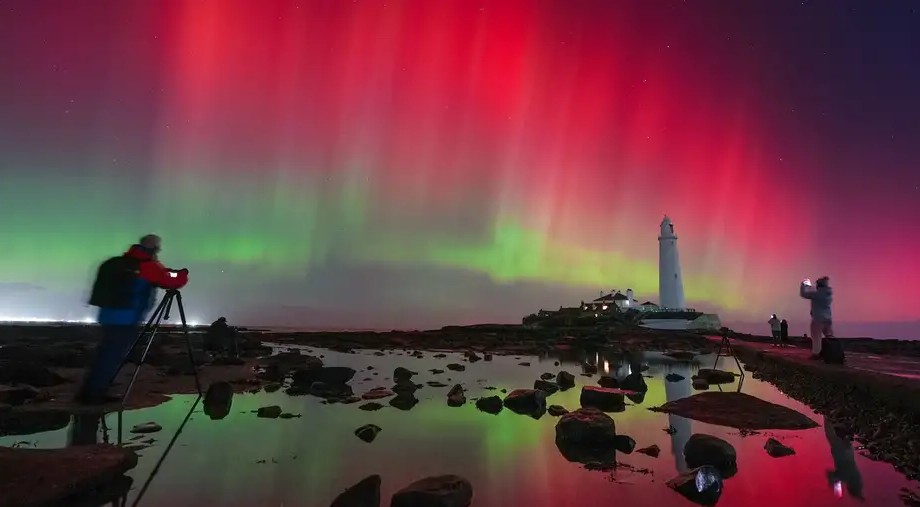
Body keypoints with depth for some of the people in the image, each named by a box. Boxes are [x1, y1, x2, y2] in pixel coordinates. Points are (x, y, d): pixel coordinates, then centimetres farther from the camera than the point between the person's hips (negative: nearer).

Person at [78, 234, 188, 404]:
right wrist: (183, 274, 14)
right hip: (126, 320, -8)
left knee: (106, 355, 15)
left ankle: (89, 393, 21)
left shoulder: (120, 262, 14)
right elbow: (173, 282, -6)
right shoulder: (149, 266, -10)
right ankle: (93, 395, 3)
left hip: (109, 315, 8)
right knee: (112, 357, -2)